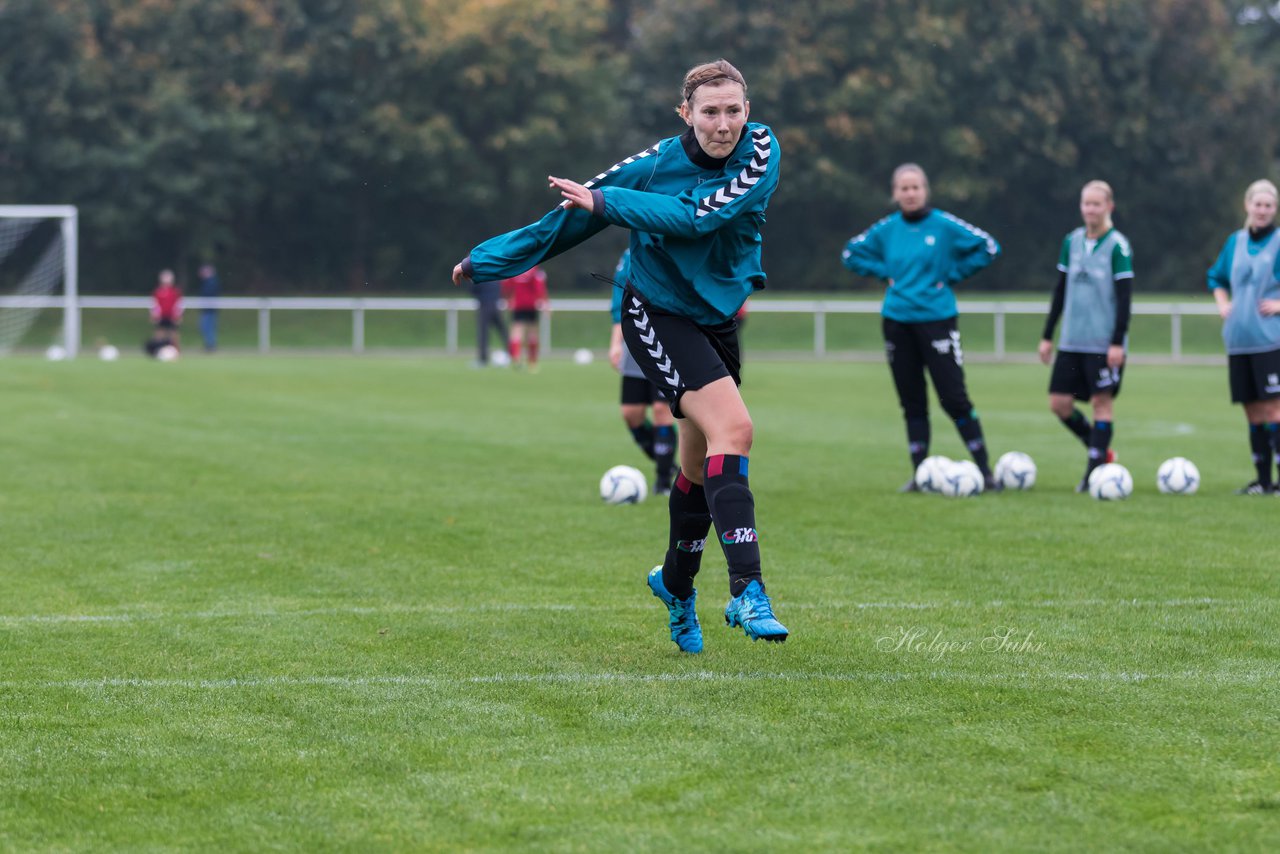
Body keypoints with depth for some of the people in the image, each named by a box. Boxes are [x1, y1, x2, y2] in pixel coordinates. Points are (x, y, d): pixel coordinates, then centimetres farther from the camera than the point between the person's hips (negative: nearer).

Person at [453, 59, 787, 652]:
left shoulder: (760, 152, -11)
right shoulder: (654, 164, -15)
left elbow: (699, 217, -24)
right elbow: (572, 217, -3)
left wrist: (605, 202, -22)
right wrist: (485, 261, 4)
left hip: (719, 319, 5)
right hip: (656, 312, -5)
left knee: (702, 466, 14)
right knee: (733, 427, -25)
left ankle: (676, 584, 39)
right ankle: (746, 590, -32)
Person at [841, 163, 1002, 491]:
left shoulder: (944, 225, -5)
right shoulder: (887, 229, 6)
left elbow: (988, 247, -4)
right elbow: (851, 253, 19)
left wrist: (953, 275, -6)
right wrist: (885, 273, 6)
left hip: (936, 319, -4)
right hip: (897, 323, 4)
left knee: (954, 399, -8)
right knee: (912, 403, 6)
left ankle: (985, 470, -1)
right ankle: (920, 473, 12)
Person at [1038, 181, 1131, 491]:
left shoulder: (1118, 246, -8)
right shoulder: (1072, 241, 8)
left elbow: (1125, 297, -10)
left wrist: (1118, 341, -15)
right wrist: (1047, 335, 13)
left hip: (1105, 343, -6)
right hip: (1072, 341, 6)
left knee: (1102, 402, -3)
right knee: (1059, 402, 2)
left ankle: (1095, 470, 4)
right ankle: (1100, 451, 20)